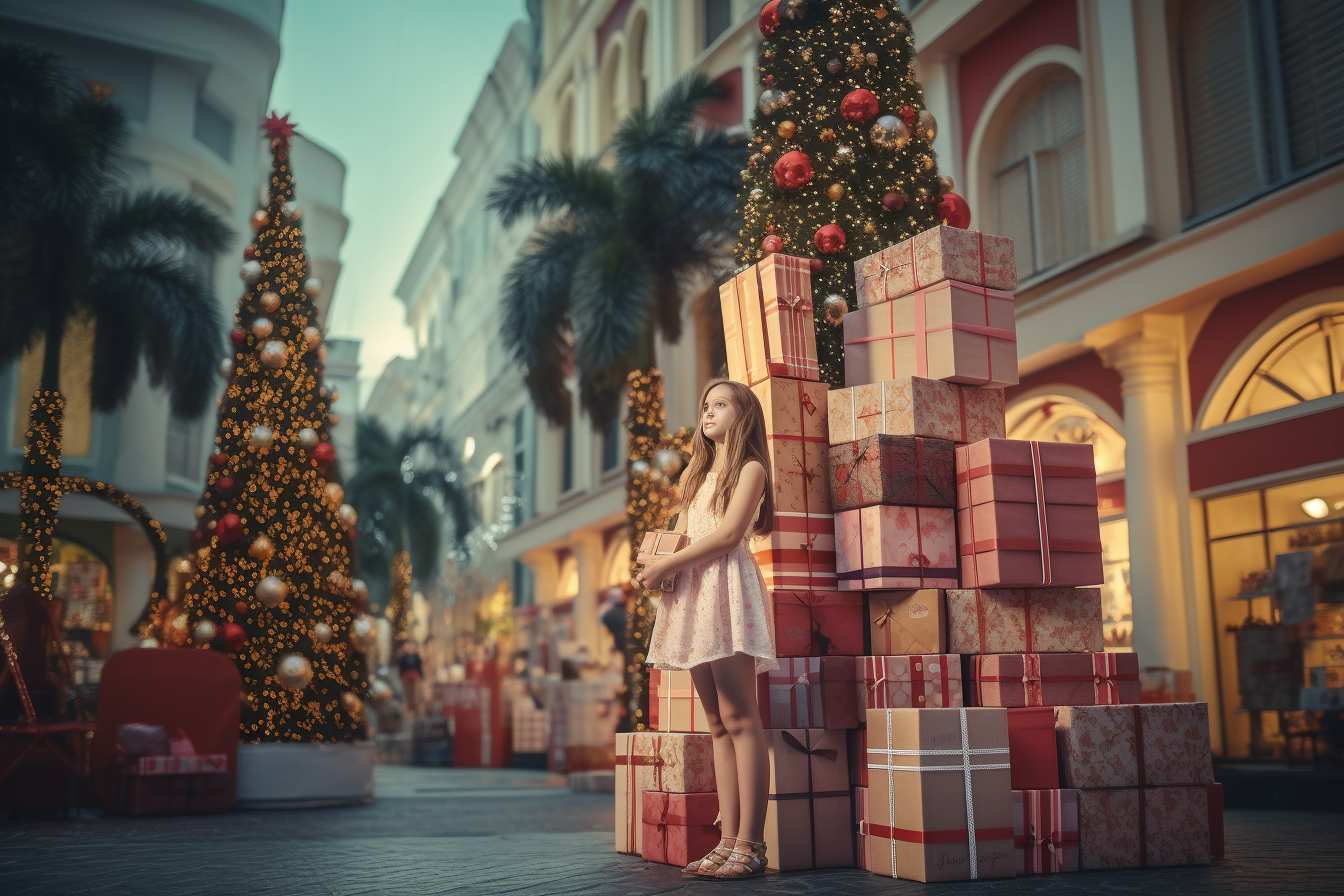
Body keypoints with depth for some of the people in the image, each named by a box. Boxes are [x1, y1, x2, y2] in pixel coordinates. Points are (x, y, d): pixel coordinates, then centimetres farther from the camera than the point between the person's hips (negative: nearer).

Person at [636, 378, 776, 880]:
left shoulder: (751, 469, 3)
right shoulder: (698, 474, 25)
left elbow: (728, 533, -9)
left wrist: (668, 564, -10)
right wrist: (654, 563, 0)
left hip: (727, 585, -7)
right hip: (691, 592, 7)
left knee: (738, 717, -12)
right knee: (717, 723, 3)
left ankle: (750, 844, -12)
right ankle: (730, 840, 3)